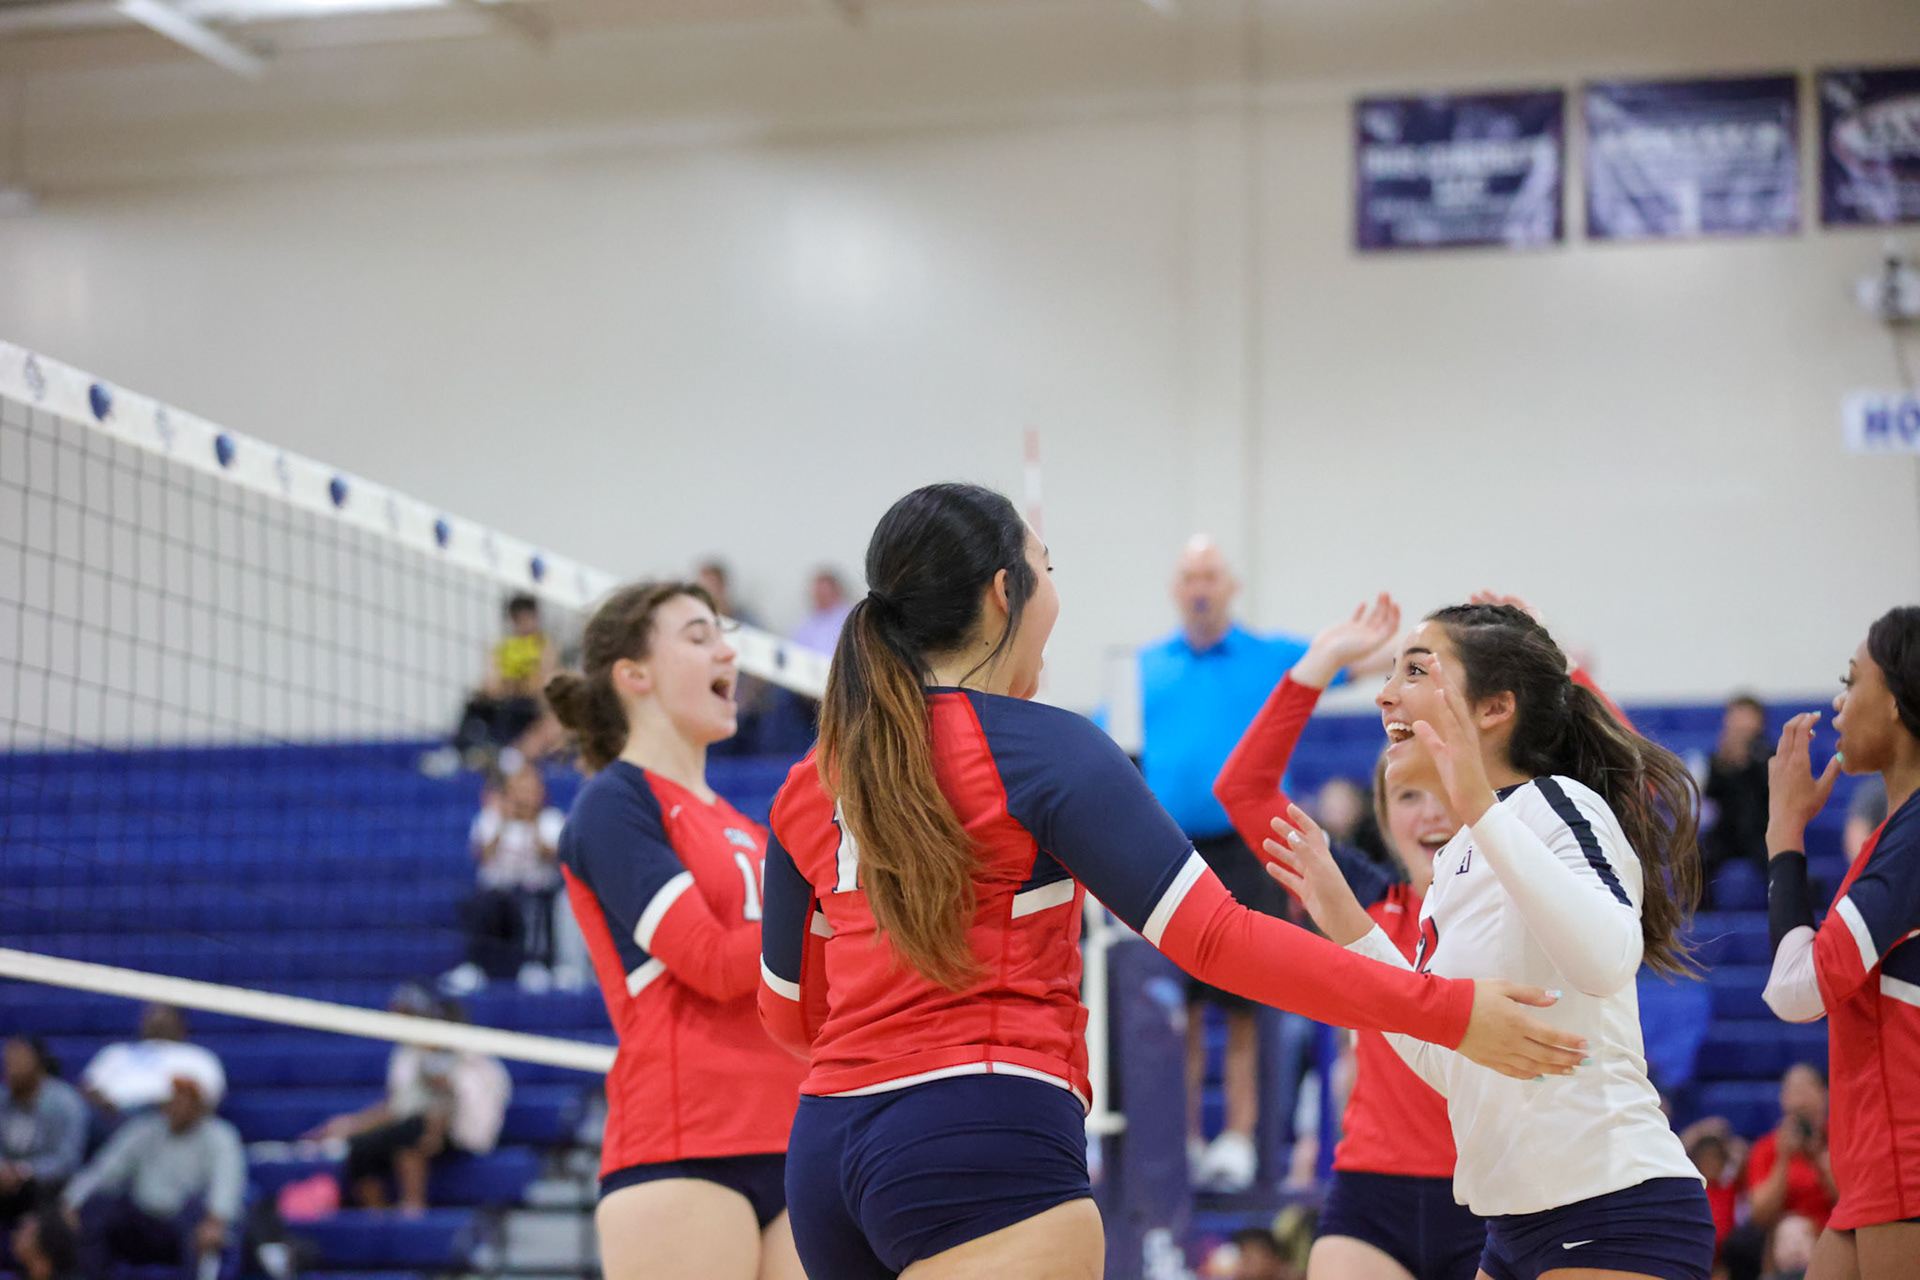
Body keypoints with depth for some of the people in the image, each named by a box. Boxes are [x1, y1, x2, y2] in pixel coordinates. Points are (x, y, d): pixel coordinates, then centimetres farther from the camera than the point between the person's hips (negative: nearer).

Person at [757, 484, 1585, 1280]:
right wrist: (1448, 1011, -10)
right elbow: (1215, 937, -13)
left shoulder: (811, 783, 13)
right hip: (985, 1149, -7)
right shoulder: (1042, 748, -6)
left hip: (826, 1149, 8)